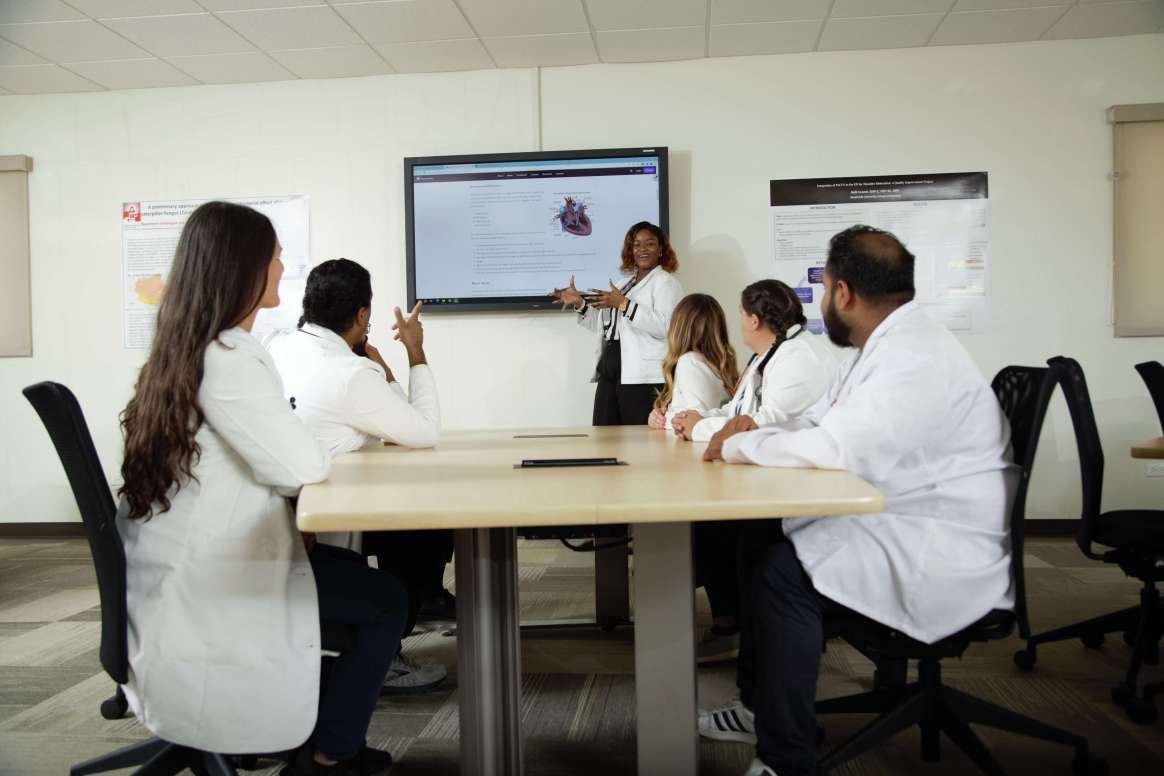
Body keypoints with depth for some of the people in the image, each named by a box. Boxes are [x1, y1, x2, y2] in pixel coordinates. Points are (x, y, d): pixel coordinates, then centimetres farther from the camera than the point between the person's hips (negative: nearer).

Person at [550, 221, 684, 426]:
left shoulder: (666, 282, -1)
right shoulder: (626, 283, 23)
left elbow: (663, 327, -17)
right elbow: (604, 325, 27)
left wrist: (623, 304, -20)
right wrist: (579, 303, 15)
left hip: (643, 381, -7)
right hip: (609, 376, 8)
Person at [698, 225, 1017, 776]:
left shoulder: (914, 358, -23)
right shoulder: (882, 347, 12)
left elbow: (834, 448, -33)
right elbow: (815, 426, 17)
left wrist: (738, 446, -17)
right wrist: (754, 434, -4)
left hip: (945, 560, -11)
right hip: (896, 528, 11)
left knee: (781, 570, -22)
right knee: (758, 541, 8)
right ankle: (759, 705, 21)